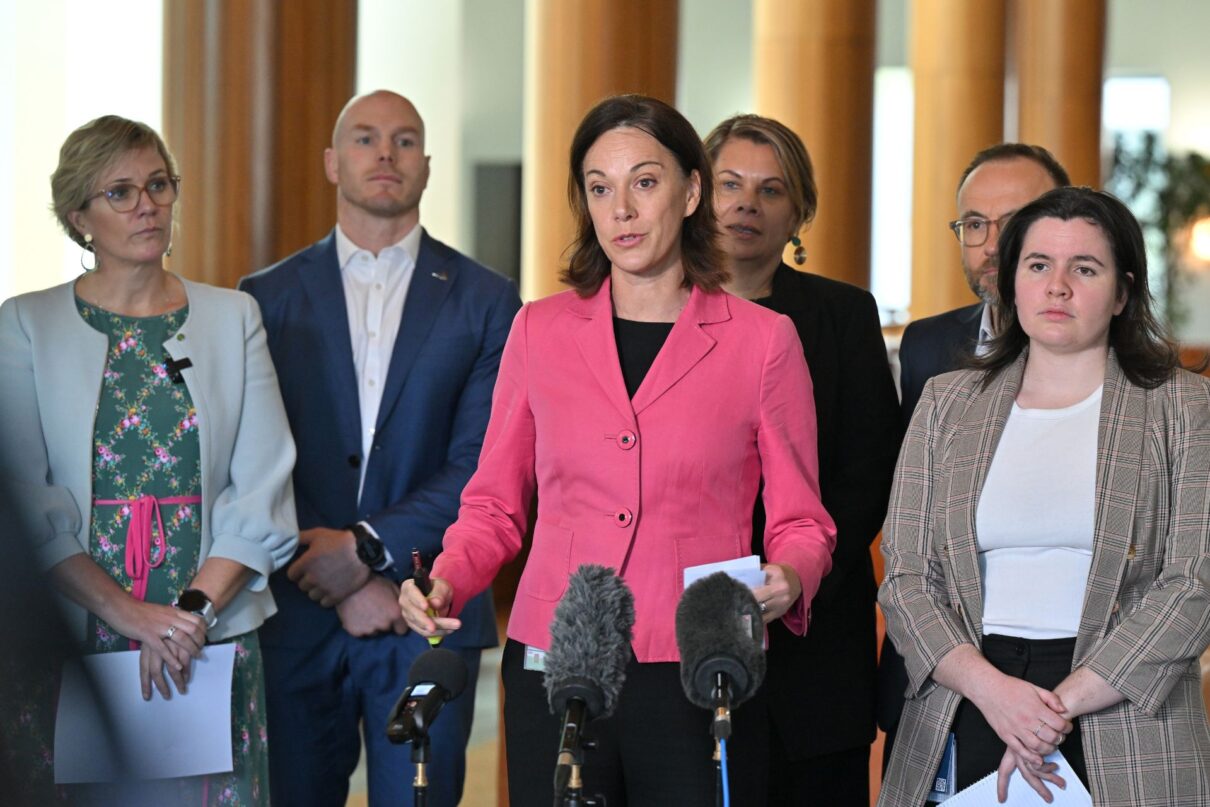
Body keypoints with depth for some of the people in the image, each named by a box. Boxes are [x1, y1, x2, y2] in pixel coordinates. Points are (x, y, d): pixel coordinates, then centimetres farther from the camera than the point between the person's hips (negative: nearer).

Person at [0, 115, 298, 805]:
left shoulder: (233, 318, 9)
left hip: (216, 643, 1)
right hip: (69, 639, -1)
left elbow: (263, 494, 3)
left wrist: (195, 609, -11)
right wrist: (131, 615, -14)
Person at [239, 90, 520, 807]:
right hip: (297, 616, 1)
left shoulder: (486, 302, 5)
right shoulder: (268, 298, 7)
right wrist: (341, 580, -9)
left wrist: (368, 545, -13)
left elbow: (481, 466, -3)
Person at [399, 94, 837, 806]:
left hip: (700, 685, -1)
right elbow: (495, 505, 14)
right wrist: (447, 578, -4)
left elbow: (799, 520, 6)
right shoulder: (541, 331, 8)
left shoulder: (762, 340, 2)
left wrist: (788, 580, -15)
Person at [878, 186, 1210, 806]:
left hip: (1122, 720, -2)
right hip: (966, 704, 2)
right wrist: (989, 686, -14)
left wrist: (1063, 703, -15)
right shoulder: (947, 404, 10)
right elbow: (905, 576, 4)